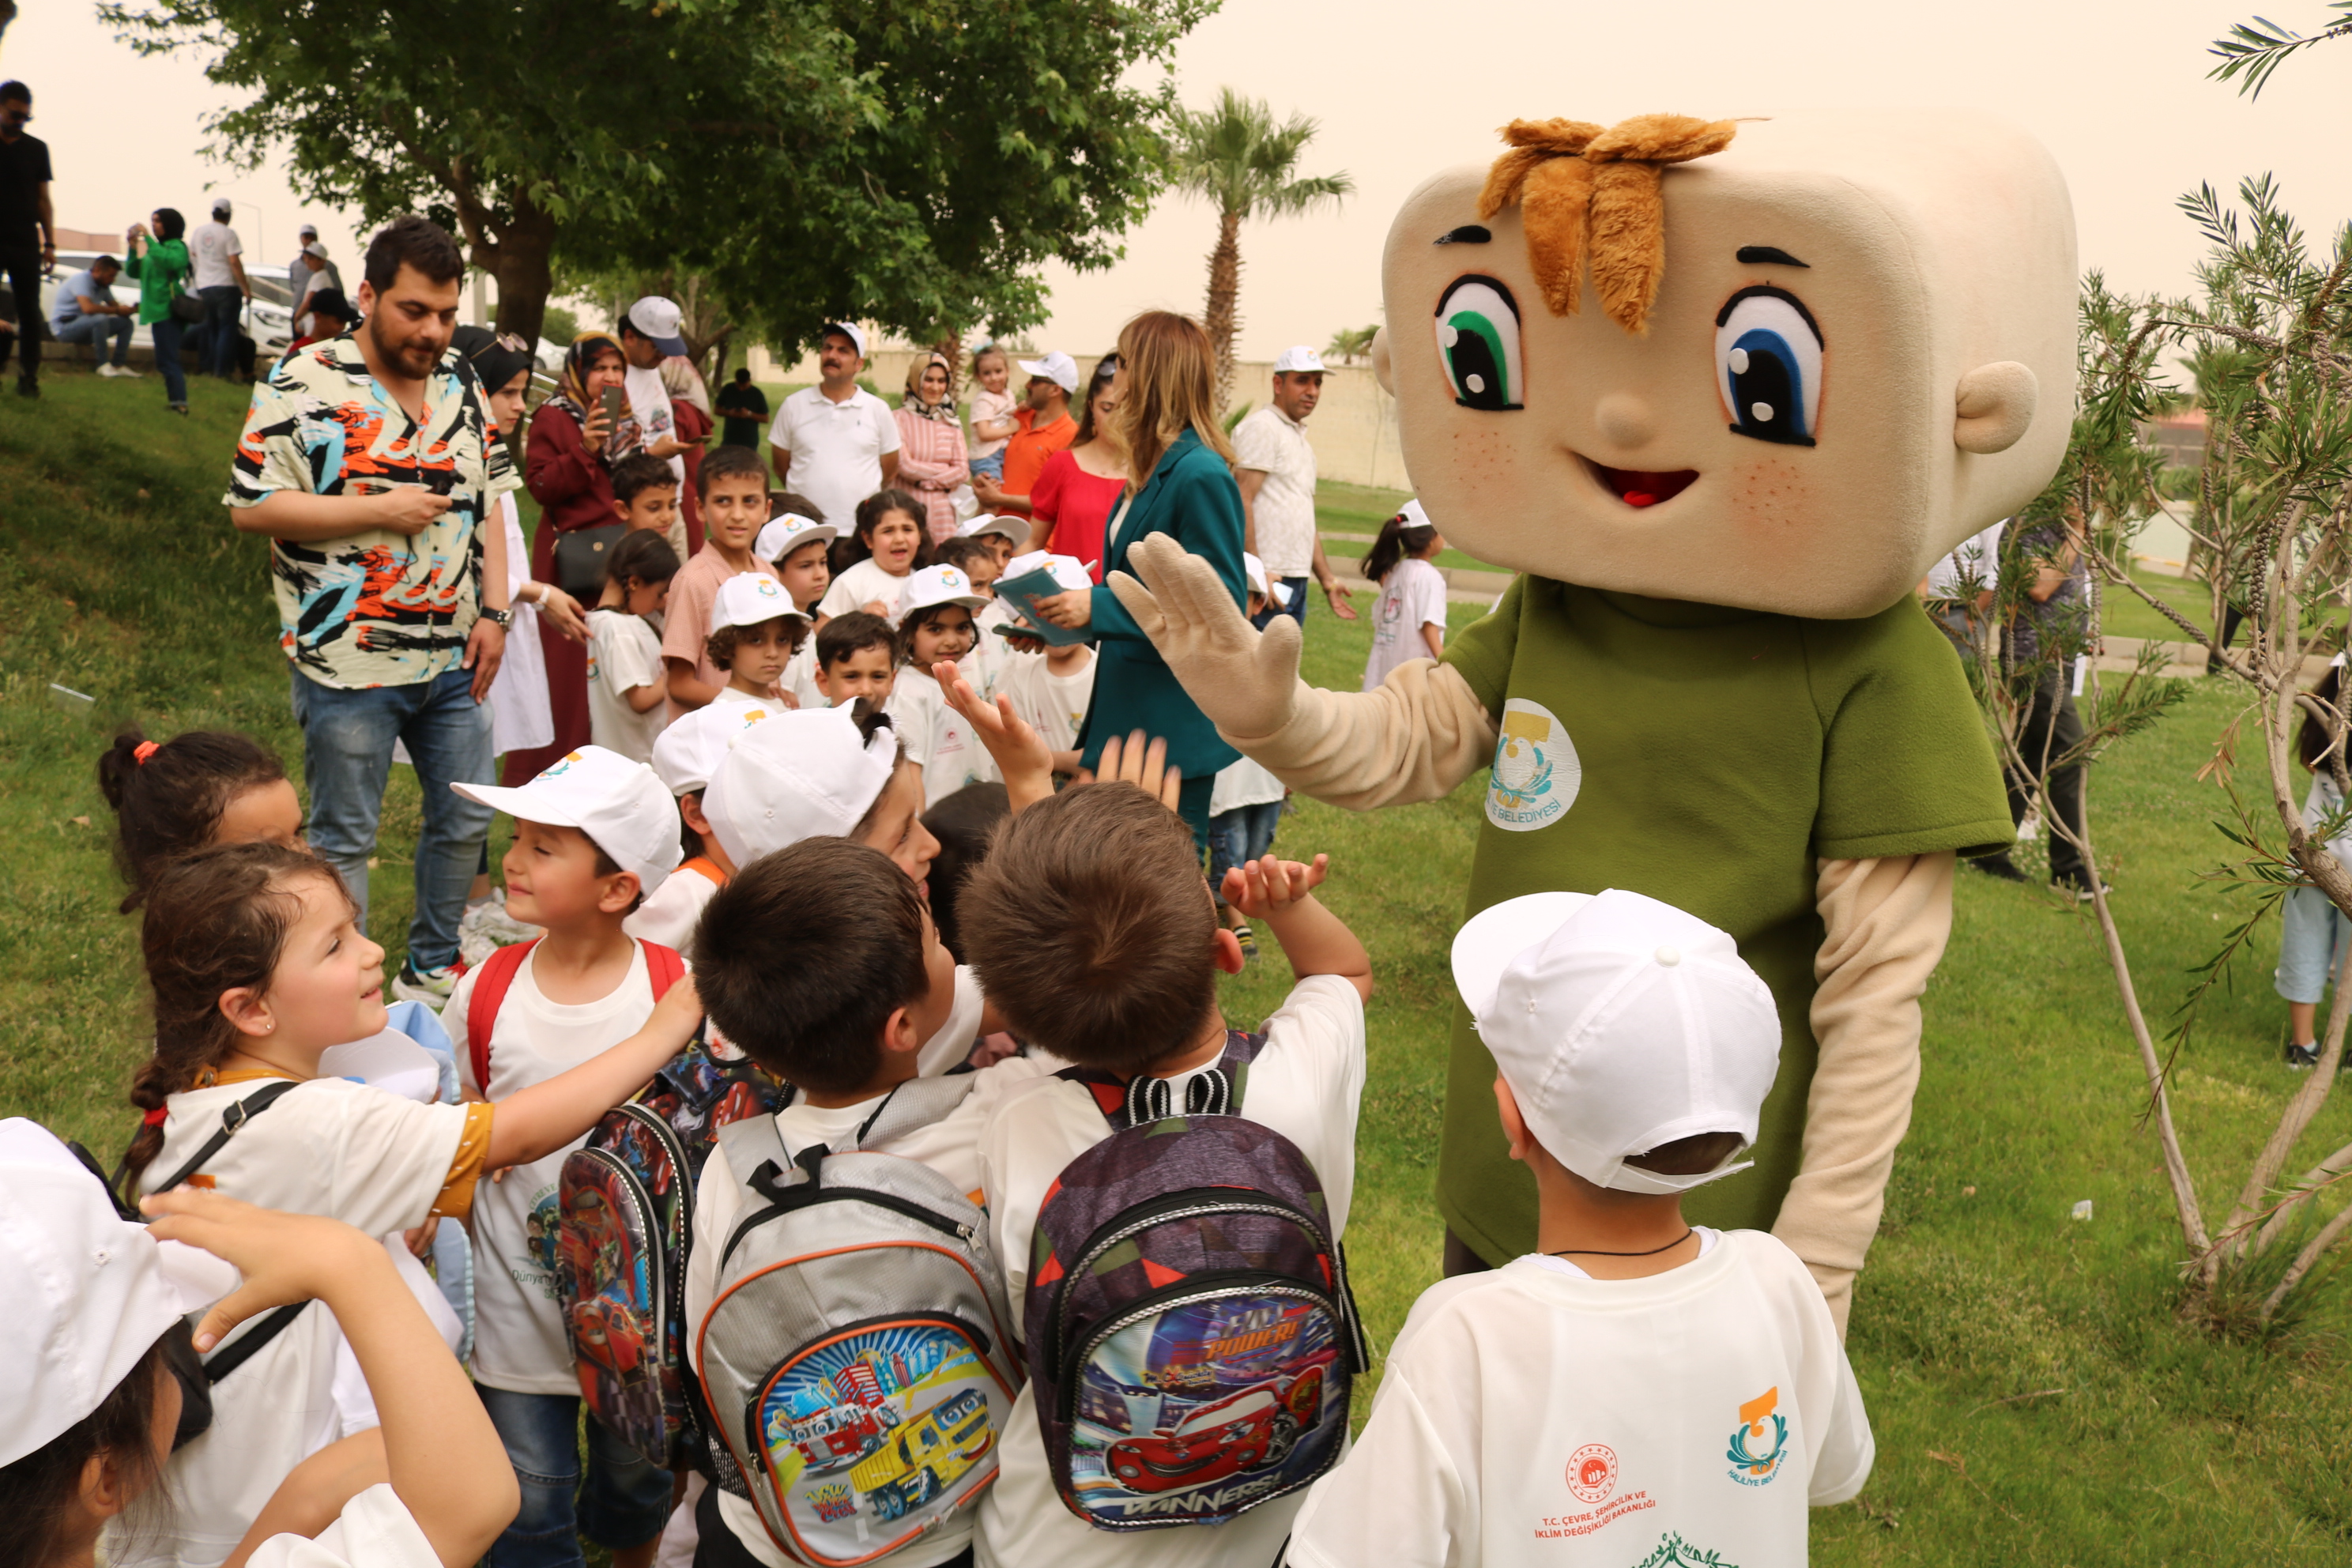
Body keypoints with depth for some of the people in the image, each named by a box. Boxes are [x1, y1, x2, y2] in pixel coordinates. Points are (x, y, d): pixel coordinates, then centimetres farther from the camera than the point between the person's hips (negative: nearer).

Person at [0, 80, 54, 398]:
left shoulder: (37, 149, 10)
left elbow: (43, 200, 11)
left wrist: (49, 243, 4)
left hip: (26, 244, 1)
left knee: (29, 312, 0)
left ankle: (29, 377, 3)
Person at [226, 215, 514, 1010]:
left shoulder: (460, 386, 8)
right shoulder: (303, 384, -9)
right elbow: (251, 507, -13)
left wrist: (493, 611, 2)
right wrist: (380, 509, -17)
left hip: (453, 660, 6)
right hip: (349, 665, -6)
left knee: (465, 821, 14)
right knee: (344, 840, 6)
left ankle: (433, 970, 32)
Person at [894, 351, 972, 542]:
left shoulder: (952, 424, 12)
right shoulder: (899, 419, -1)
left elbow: (963, 471, 5)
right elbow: (906, 466, -8)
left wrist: (926, 482, -8)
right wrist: (947, 471, 0)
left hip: (943, 511, 3)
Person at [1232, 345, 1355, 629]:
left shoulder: (1302, 441, 23)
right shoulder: (1261, 427, -6)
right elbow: (1241, 501, -15)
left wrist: (1327, 578, 23)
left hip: (1297, 581, 9)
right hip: (1268, 580, -9)